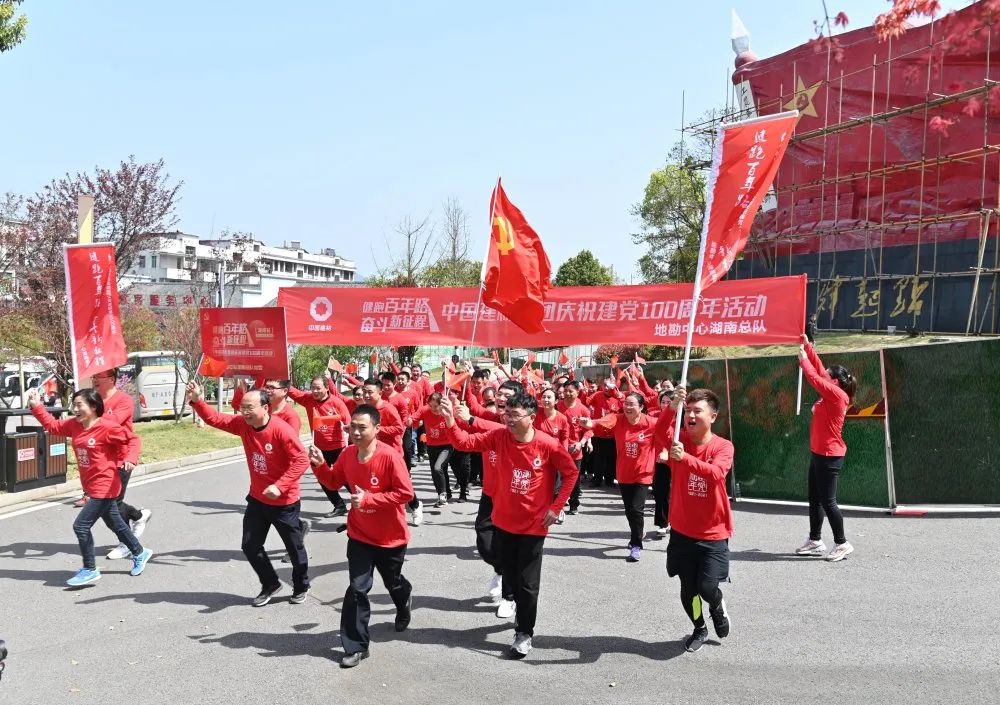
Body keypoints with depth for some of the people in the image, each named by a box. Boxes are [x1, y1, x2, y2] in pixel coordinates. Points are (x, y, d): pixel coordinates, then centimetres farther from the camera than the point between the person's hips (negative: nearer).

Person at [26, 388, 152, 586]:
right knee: (115, 524, 20)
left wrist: (129, 459, -28)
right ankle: (140, 553, 38)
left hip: (105, 487, -8)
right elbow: (52, 425, 11)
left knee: (81, 526, -9)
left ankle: (90, 570, 5)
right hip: (92, 487, 9)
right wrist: (36, 406, 2)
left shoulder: (107, 427, -19)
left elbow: (131, 439, -14)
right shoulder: (74, 425, 3)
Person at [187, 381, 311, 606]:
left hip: (285, 502, -6)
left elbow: (301, 460, -28)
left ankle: (301, 587, 36)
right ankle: (270, 584, 34)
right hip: (257, 499, 6)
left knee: (294, 547, 12)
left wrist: (280, 486, -33)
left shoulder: (281, 430, -27)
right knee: (250, 546, 12)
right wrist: (197, 402, -21)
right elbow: (215, 419, -3)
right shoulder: (243, 424, -7)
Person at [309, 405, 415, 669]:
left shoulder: (390, 456, -27)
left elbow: (406, 493, -27)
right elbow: (335, 481, 7)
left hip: (391, 537, -3)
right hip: (360, 535, 3)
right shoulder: (347, 454, -9)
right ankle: (356, 647, 10)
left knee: (393, 583, 21)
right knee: (357, 589, -3)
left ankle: (405, 599, 57)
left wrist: (368, 499, -29)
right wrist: (319, 465, -12)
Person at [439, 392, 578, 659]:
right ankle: (522, 609, 47)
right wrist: (450, 420, -32)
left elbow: (571, 473, -5)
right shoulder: (499, 437, -9)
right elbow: (464, 442, -15)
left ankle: (525, 634, 22)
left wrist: (556, 507, -8)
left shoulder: (548, 445, -17)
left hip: (533, 524, -3)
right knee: (511, 577, 19)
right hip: (505, 521, 4)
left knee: (527, 583, 4)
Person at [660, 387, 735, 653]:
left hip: (713, 533, -2)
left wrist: (684, 458, -46)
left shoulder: (723, 446, -10)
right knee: (688, 588, 11)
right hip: (682, 530, 2)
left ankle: (718, 608, 29)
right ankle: (699, 629, 39)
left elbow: (716, 472, -30)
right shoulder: (678, 439, -5)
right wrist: (671, 408, -43)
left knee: (707, 587, -8)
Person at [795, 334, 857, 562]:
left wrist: (803, 358, -5)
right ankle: (815, 541, 22)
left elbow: (814, 377, -19)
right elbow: (818, 369, 13)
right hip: (819, 454, 10)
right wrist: (807, 346, 10)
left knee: (827, 502, -3)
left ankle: (842, 544, 7)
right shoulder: (831, 394, 7)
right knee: (815, 499, 14)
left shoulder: (838, 394, -17)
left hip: (829, 457, -10)